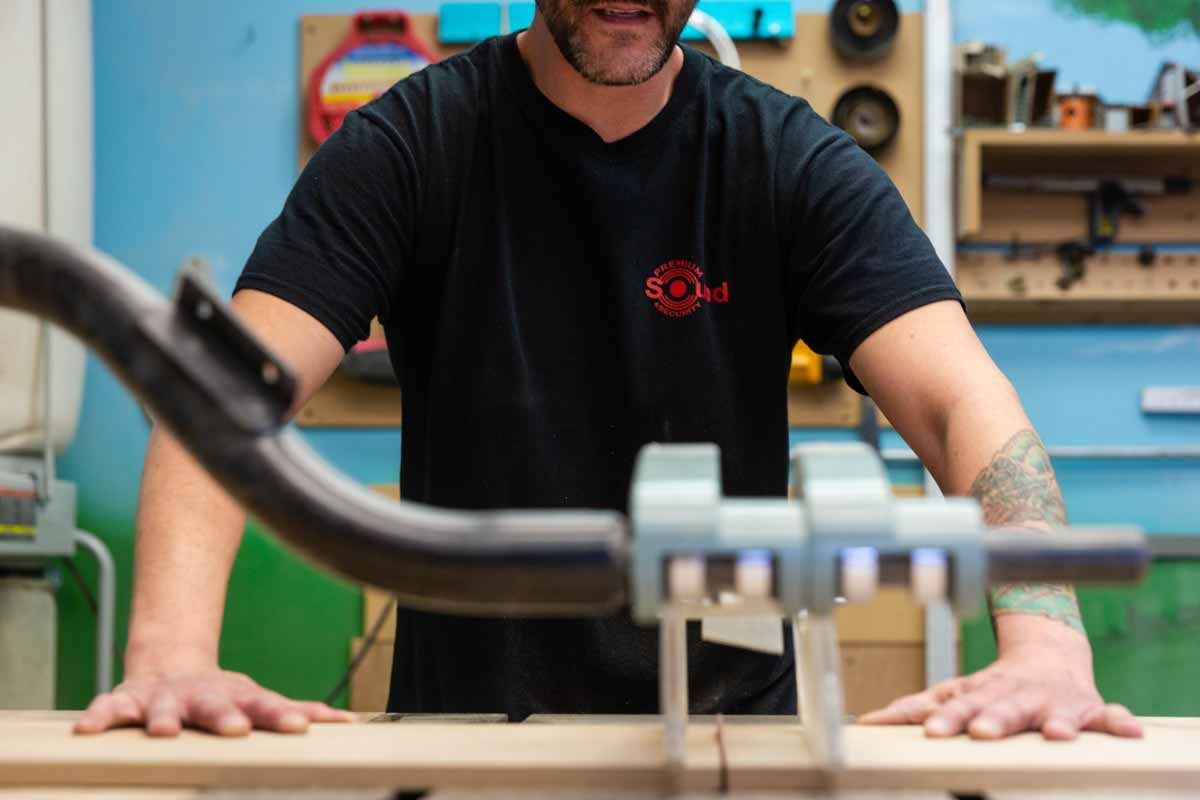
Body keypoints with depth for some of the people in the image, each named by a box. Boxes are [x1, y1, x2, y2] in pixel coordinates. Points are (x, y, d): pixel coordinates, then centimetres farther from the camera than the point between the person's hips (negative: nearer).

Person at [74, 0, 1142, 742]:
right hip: (465, 713, -1)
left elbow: (961, 400, -13)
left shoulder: (796, 162, -2)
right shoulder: (409, 147, -4)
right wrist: (172, 649, -33)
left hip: (736, 713, 1)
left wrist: (1044, 637, -33)